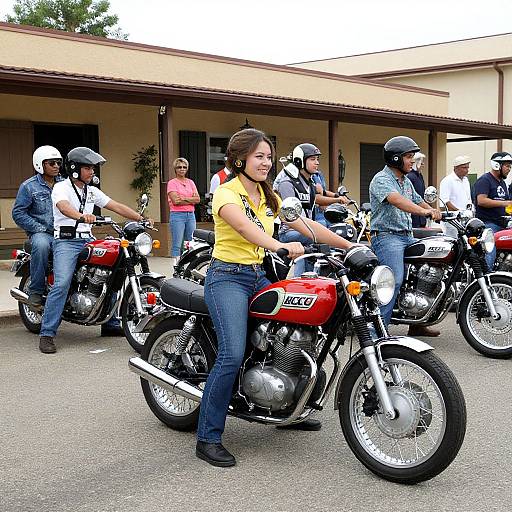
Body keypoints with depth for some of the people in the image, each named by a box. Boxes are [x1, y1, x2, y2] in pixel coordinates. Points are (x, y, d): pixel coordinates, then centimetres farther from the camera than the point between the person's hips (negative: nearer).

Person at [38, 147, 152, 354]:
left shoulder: (92, 191, 17)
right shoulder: (61, 187, -5)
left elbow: (117, 206, 13)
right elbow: (64, 207, -27)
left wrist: (141, 218, 1)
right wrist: (81, 216, -48)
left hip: (88, 241, 7)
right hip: (66, 242, -7)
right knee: (62, 284, -21)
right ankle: (47, 334, -15)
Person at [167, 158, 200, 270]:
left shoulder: (190, 182, 15)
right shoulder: (172, 183, 1)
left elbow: (197, 199, 5)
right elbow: (175, 201, -11)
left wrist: (184, 198, -7)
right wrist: (191, 200, -4)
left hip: (191, 215, 5)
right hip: (177, 215, -5)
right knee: (177, 245, -8)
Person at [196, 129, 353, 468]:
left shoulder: (268, 197, 12)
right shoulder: (227, 194, -12)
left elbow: (305, 224, 7)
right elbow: (244, 227, -32)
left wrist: (349, 245, -2)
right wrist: (280, 246, -50)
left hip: (259, 276, 8)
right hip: (228, 277, -8)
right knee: (233, 355, -21)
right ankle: (208, 438, -10)